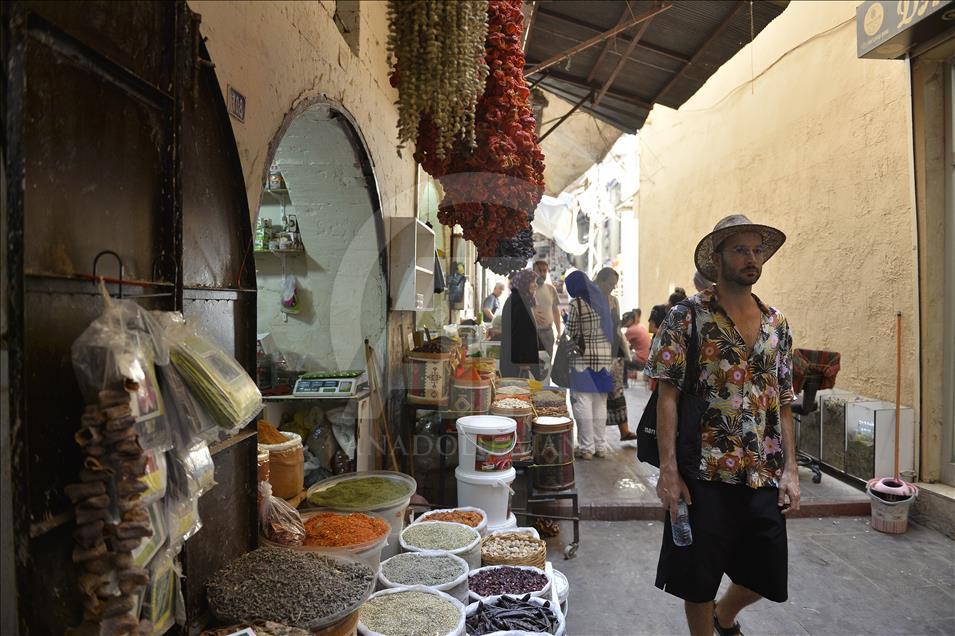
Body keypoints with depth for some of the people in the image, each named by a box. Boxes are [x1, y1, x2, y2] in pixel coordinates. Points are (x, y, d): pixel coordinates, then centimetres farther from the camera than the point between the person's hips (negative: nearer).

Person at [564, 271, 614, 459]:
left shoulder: (576, 303, -9)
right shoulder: (601, 298, 11)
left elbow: (572, 334, -6)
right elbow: (610, 327, 15)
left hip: (584, 356, -7)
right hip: (605, 354, 7)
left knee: (583, 402, 0)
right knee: (600, 403, 12)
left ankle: (586, 447, 3)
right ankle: (600, 446, 18)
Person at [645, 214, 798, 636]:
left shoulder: (776, 323, 9)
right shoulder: (688, 316, -7)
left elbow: (783, 402, 11)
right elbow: (667, 395, -11)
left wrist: (790, 470, 4)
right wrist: (668, 470, -16)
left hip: (764, 477, 5)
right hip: (705, 475, -5)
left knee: (764, 577, 18)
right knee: (699, 582, 9)